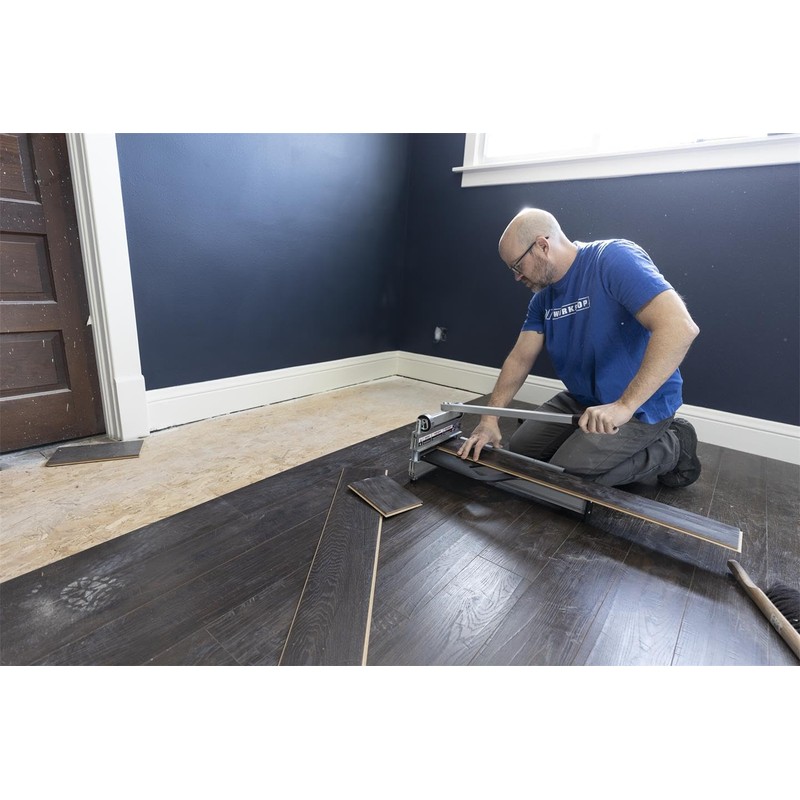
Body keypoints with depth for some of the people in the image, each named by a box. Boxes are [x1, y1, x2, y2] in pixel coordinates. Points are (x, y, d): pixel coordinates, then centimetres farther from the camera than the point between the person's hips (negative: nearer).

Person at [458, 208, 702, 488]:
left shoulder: (614, 259, -22)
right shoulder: (542, 298, 2)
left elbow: (680, 327, -33)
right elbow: (520, 358, 1)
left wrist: (624, 405, -38)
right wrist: (490, 419, -8)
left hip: (638, 405, -8)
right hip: (582, 400, 8)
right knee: (519, 450, 9)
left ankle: (672, 448, 4)